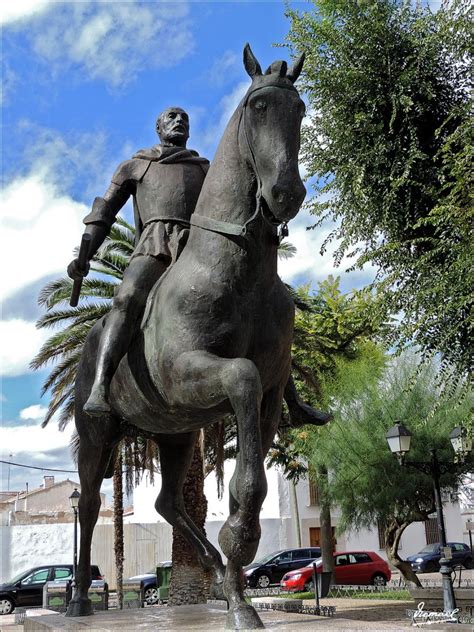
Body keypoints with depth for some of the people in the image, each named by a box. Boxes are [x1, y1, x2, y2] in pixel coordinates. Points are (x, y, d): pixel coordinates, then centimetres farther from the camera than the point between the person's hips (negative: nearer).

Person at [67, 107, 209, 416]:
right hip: (154, 244, -2)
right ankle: (100, 390, -44)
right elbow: (103, 214, 19)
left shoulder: (205, 170, 34)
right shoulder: (134, 166, 29)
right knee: (127, 299, -33)